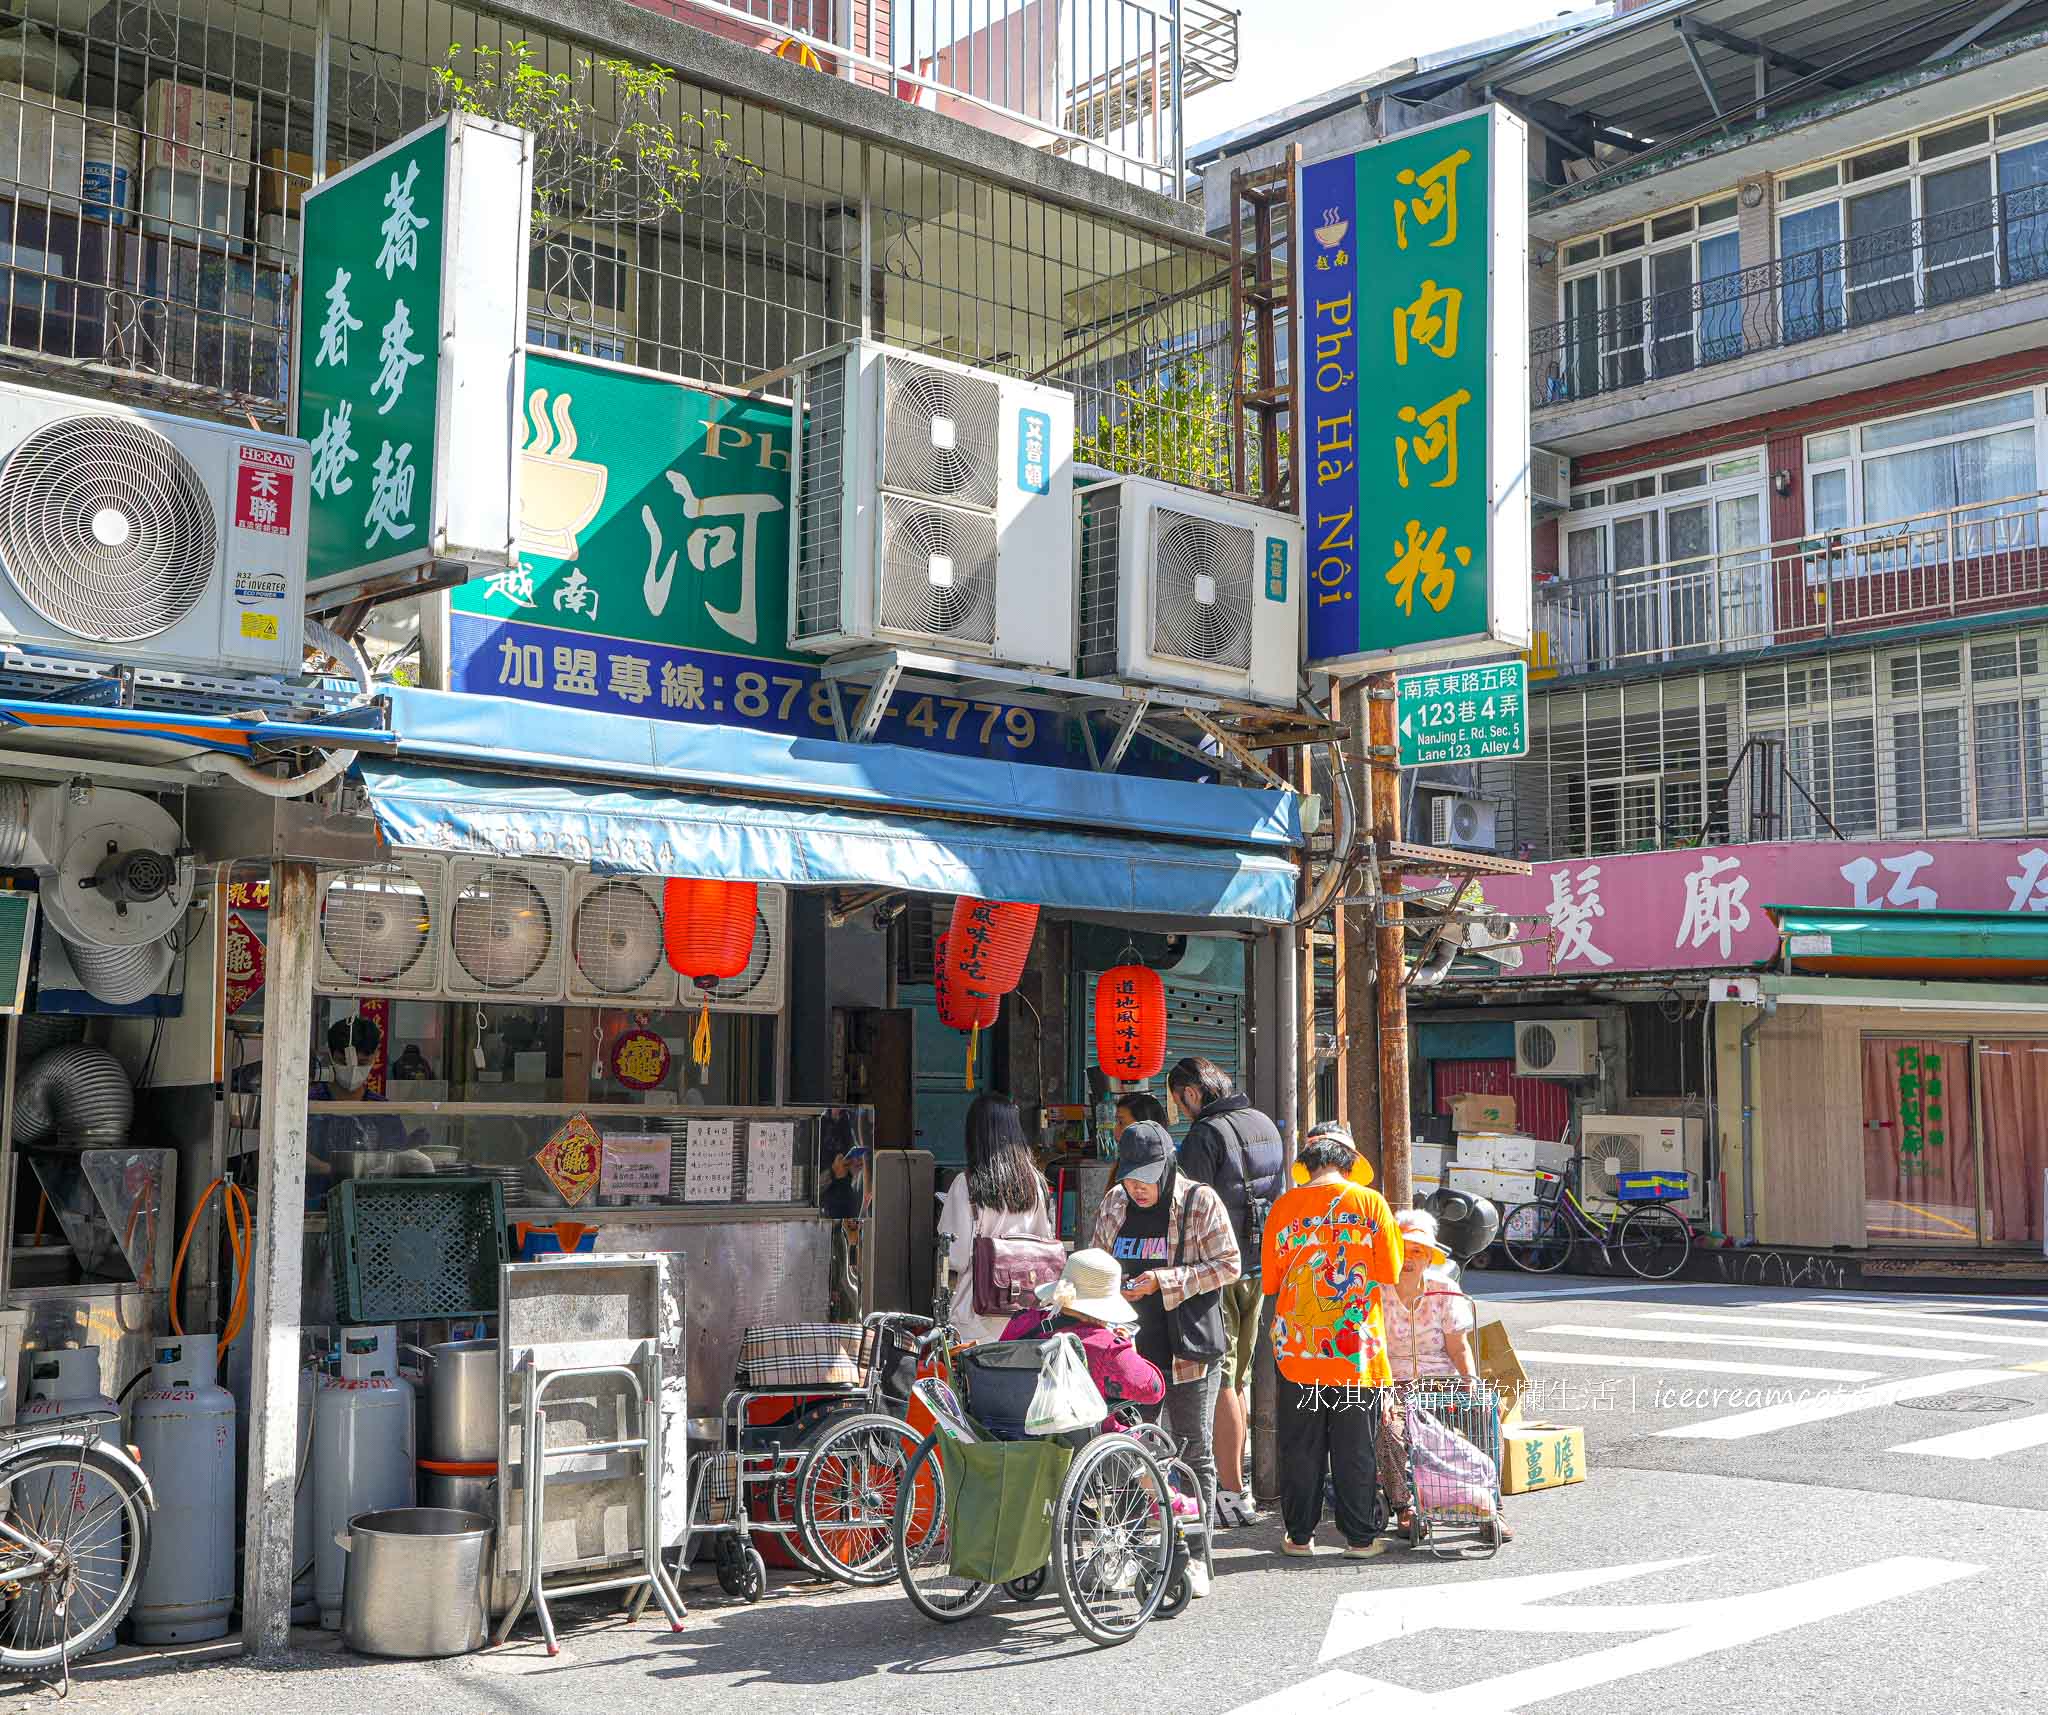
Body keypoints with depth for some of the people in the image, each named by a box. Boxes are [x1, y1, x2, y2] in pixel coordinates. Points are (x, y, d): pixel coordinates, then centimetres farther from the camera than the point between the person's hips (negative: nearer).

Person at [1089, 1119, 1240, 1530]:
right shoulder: (1113, 1203, 8)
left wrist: (1164, 1280, -18)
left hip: (1187, 1352, -4)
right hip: (1130, 1348, 5)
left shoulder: (1200, 1202, -7)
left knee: (1194, 1451, 4)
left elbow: (1228, 1265, -9)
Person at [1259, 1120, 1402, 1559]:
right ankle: (1358, 1538, 12)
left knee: (1301, 1445, 10)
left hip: (1297, 1343, 1)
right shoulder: (1369, 1201, -4)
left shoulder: (1285, 1205, -1)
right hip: (1357, 1345, -1)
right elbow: (1390, 1275, -3)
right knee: (1354, 1447, 7)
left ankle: (1300, 1535, 15)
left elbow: (1270, 1280, 4)